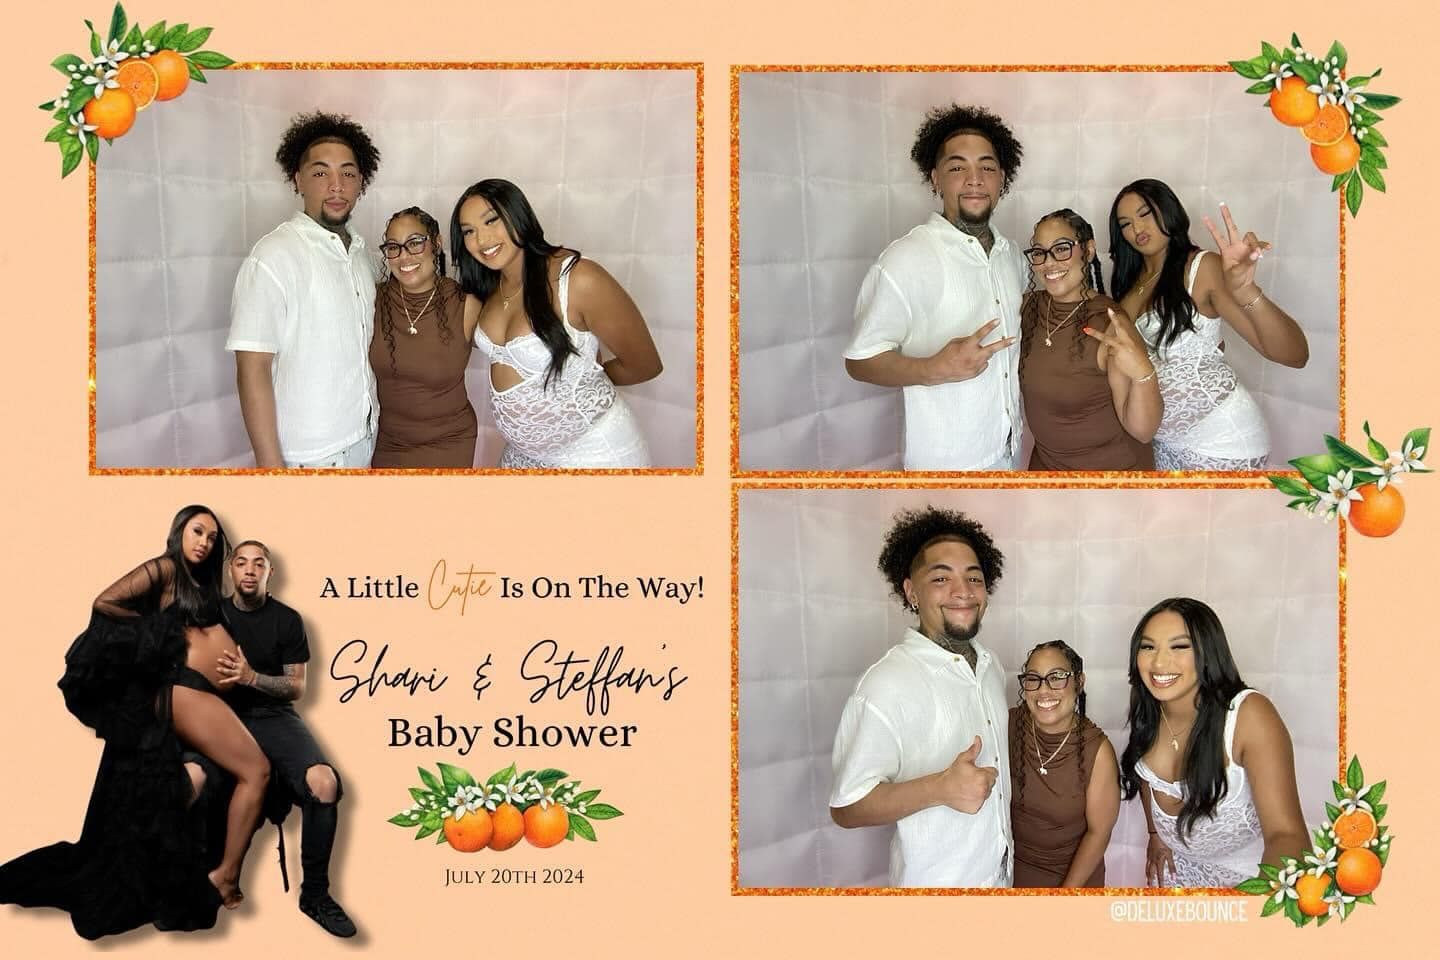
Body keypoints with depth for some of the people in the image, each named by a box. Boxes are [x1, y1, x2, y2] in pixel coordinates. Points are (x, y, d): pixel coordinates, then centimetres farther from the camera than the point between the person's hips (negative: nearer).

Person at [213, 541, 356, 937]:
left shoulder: (287, 620, 6)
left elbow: (297, 687, 5)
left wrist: (250, 677, -14)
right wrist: (221, 680, -12)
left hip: (274, 716, 0)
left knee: (323, 782, -32)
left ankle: (315, 893, -15)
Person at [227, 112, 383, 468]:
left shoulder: (362, 254, 8)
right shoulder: (274, 257, -15)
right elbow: (252, 371, -17)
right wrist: (270, 466, -20)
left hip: (367, 440, 7)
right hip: (309, 458, -7)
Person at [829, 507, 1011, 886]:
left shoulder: (990, 665, 3)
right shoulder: (888, 683, -22)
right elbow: (846, 807, -24)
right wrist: (940, 788, -36)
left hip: (1001, 873, 7)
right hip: (935, 884, -7)